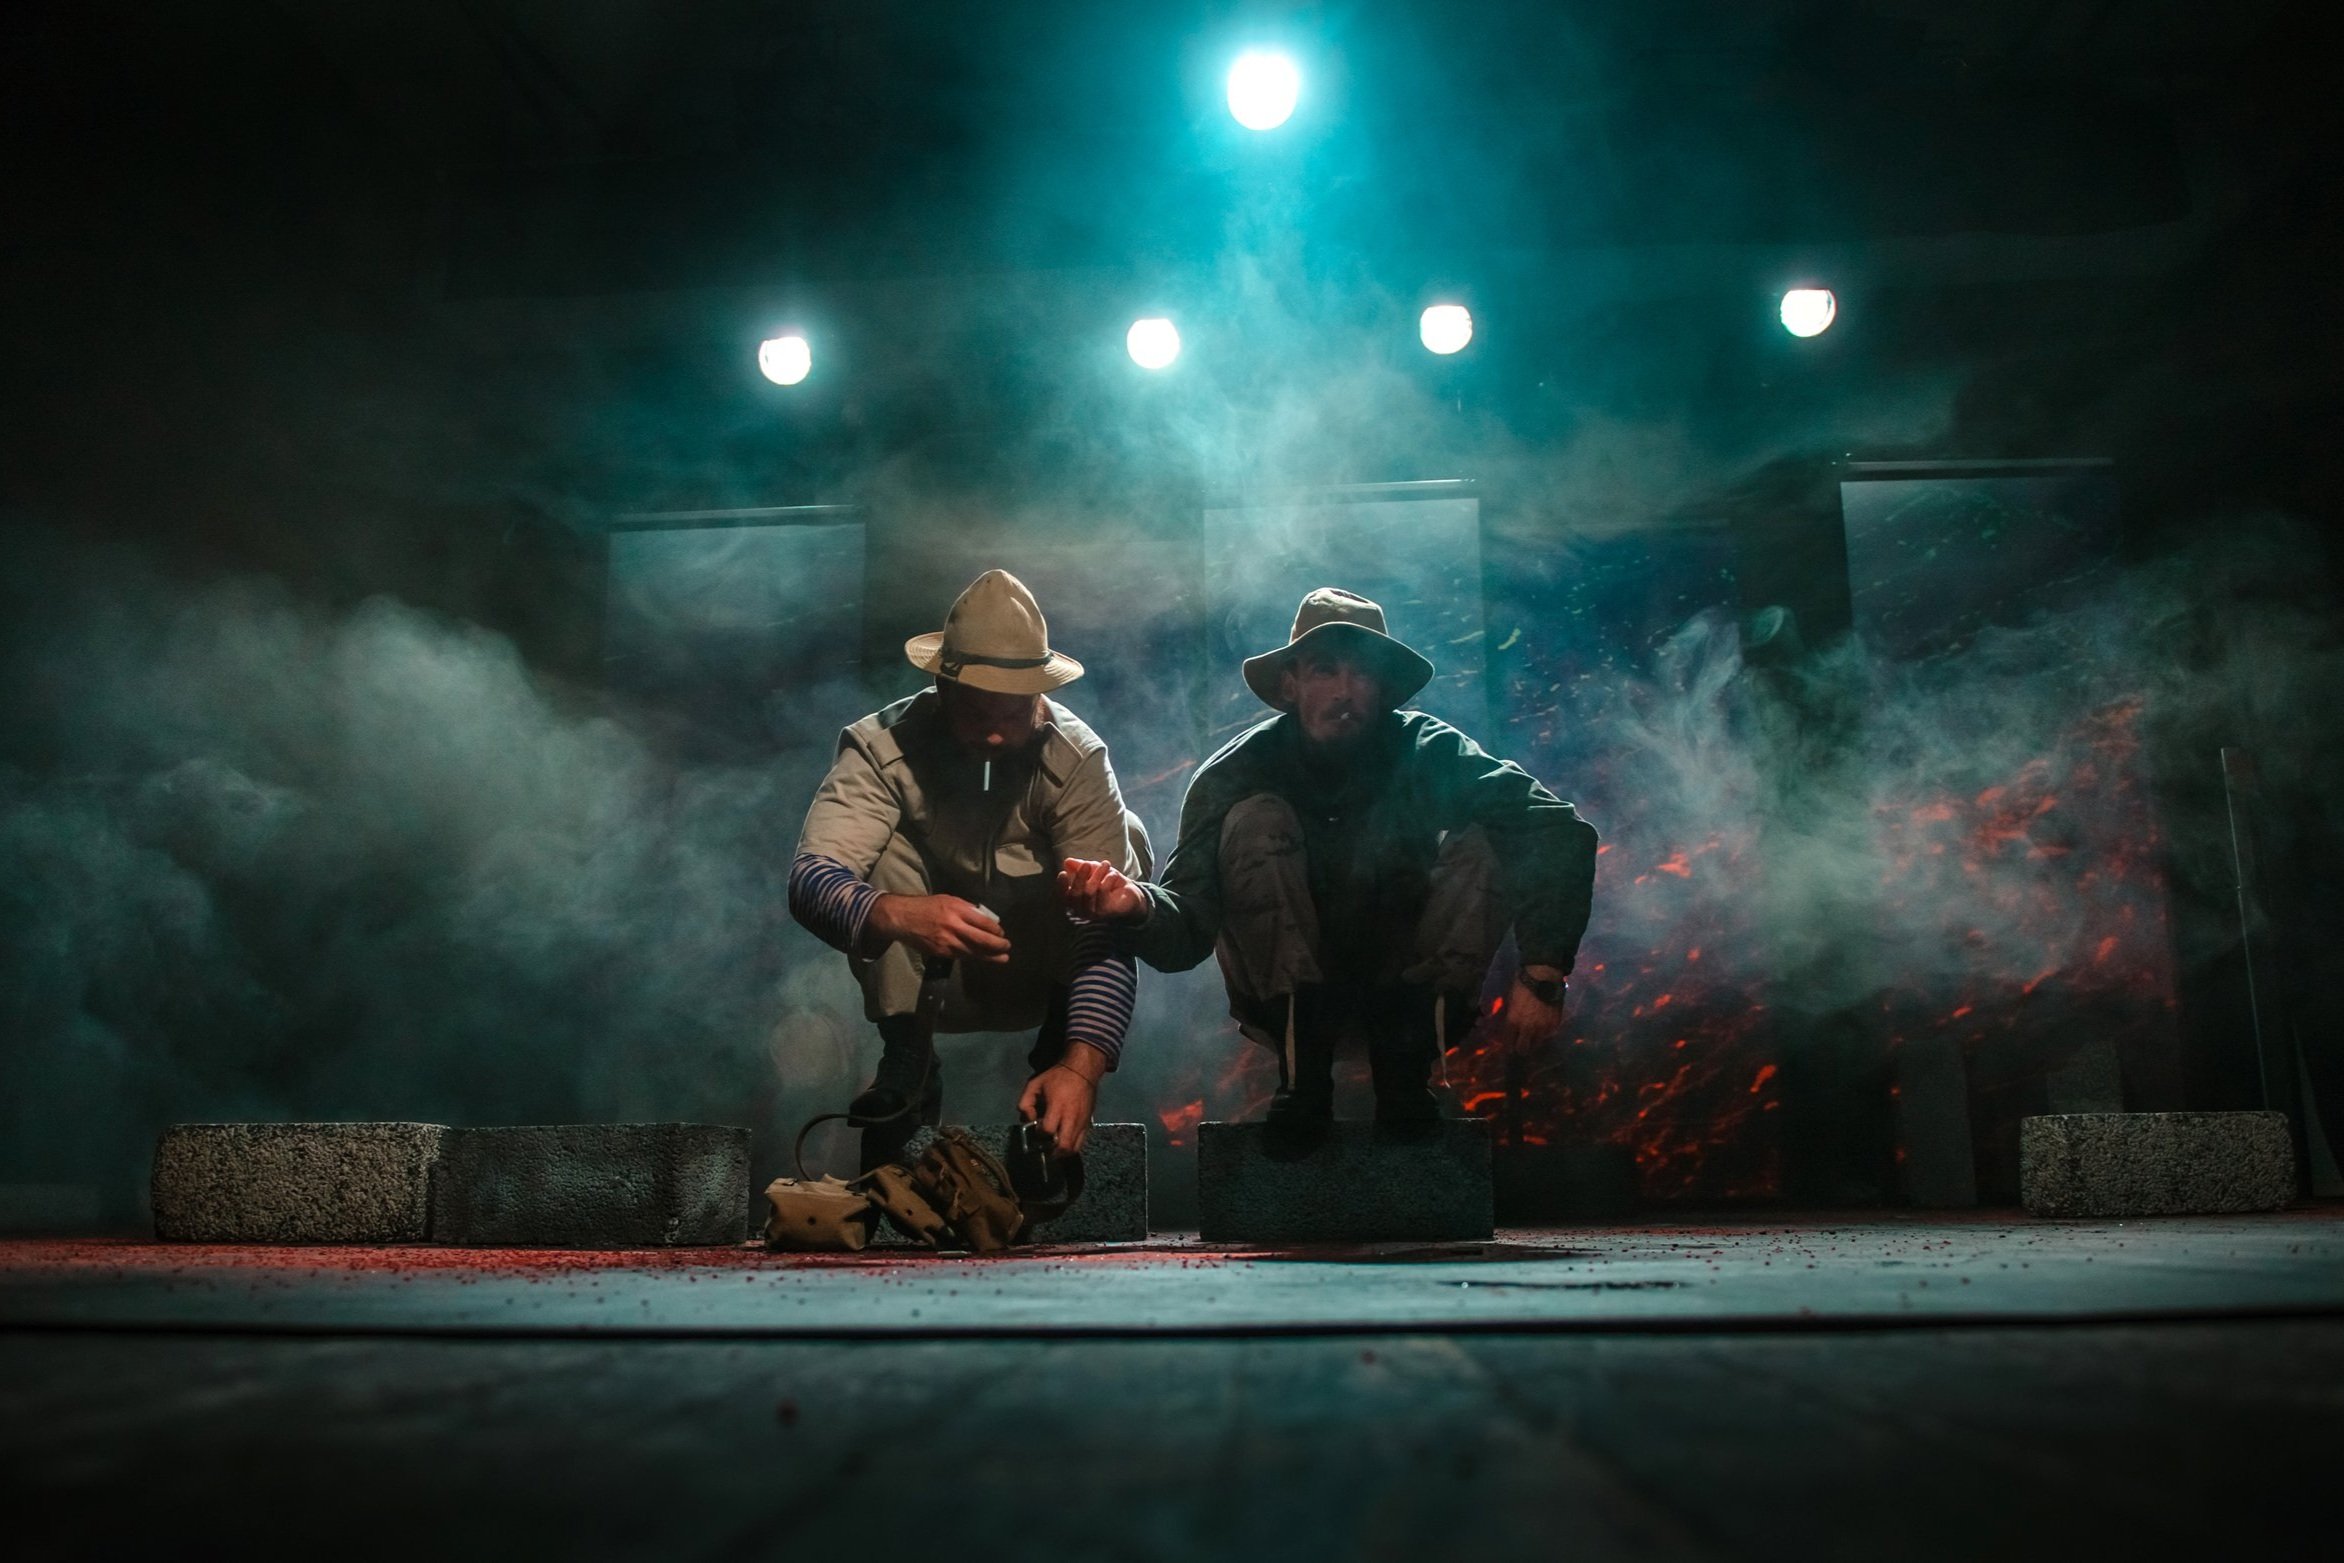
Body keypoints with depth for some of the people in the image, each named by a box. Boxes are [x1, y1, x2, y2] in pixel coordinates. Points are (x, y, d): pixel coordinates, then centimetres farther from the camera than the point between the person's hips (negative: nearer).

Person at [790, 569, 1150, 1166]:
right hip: (922, 975, 0)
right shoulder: (884, 746, -24)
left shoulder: (1077, 756, -25)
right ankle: (905, 1070, -18)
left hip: (1041, 974, 1)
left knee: (1123, 838, -26)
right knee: (888, 847, -28)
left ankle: (1056, 1063, -9)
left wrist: (1082, 1066, -46)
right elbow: (810, 879, -35)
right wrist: (896, 914, -58)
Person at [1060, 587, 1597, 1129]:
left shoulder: (1432, 752, -15)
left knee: (1479, 845, -23)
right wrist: (1138, 906, -49)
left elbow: (1561, 832, -23)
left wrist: (1541, 972, -33)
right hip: (1288, 999, -1)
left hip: (1409, 994, 1)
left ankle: (1406, 1078, -15)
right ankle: (1302, 1079, -19)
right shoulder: (1235, 773, -17)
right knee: (1253, 822, -25)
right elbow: (1188, 933, -25)